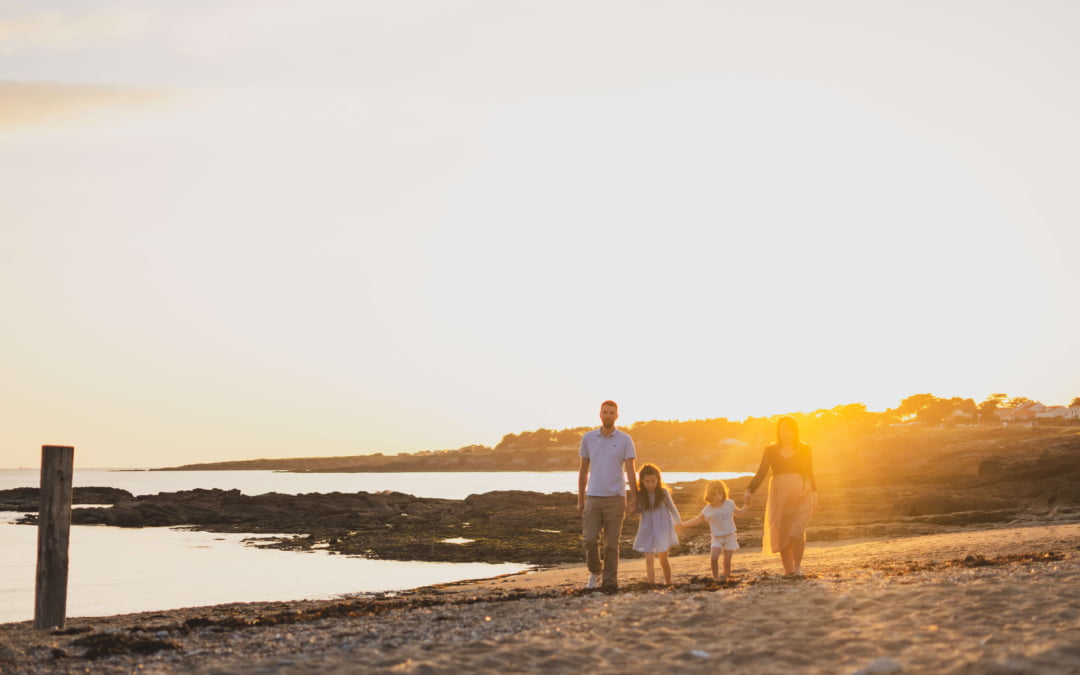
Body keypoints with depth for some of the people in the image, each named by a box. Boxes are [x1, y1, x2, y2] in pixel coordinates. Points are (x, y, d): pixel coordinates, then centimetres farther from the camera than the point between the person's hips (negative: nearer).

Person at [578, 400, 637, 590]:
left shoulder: (625, 440, -2)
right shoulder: (588, 438, 5)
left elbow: (630, 472, -4)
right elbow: (583, 470, 10)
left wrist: (633, 500, -10)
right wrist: (580, 500, 10)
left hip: (615, 499, -2)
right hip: (593, 498, 2)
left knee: (612, 543, 0)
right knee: (590, 540, -6)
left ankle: (610, 582, 9)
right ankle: (595, 573, 18)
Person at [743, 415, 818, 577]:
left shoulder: (804, 449, 4)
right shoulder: (771, 451, 3)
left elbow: (810, 473, 9)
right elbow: (761, 473, -2)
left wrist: (814, 494, 3)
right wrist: (750, 491, -14)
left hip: (801, 496, -1)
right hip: (779, 496, 1)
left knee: (797, 532, -16)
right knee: (782, 534, 2)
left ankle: (798, 566, 2)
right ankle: (788, 569, 16)